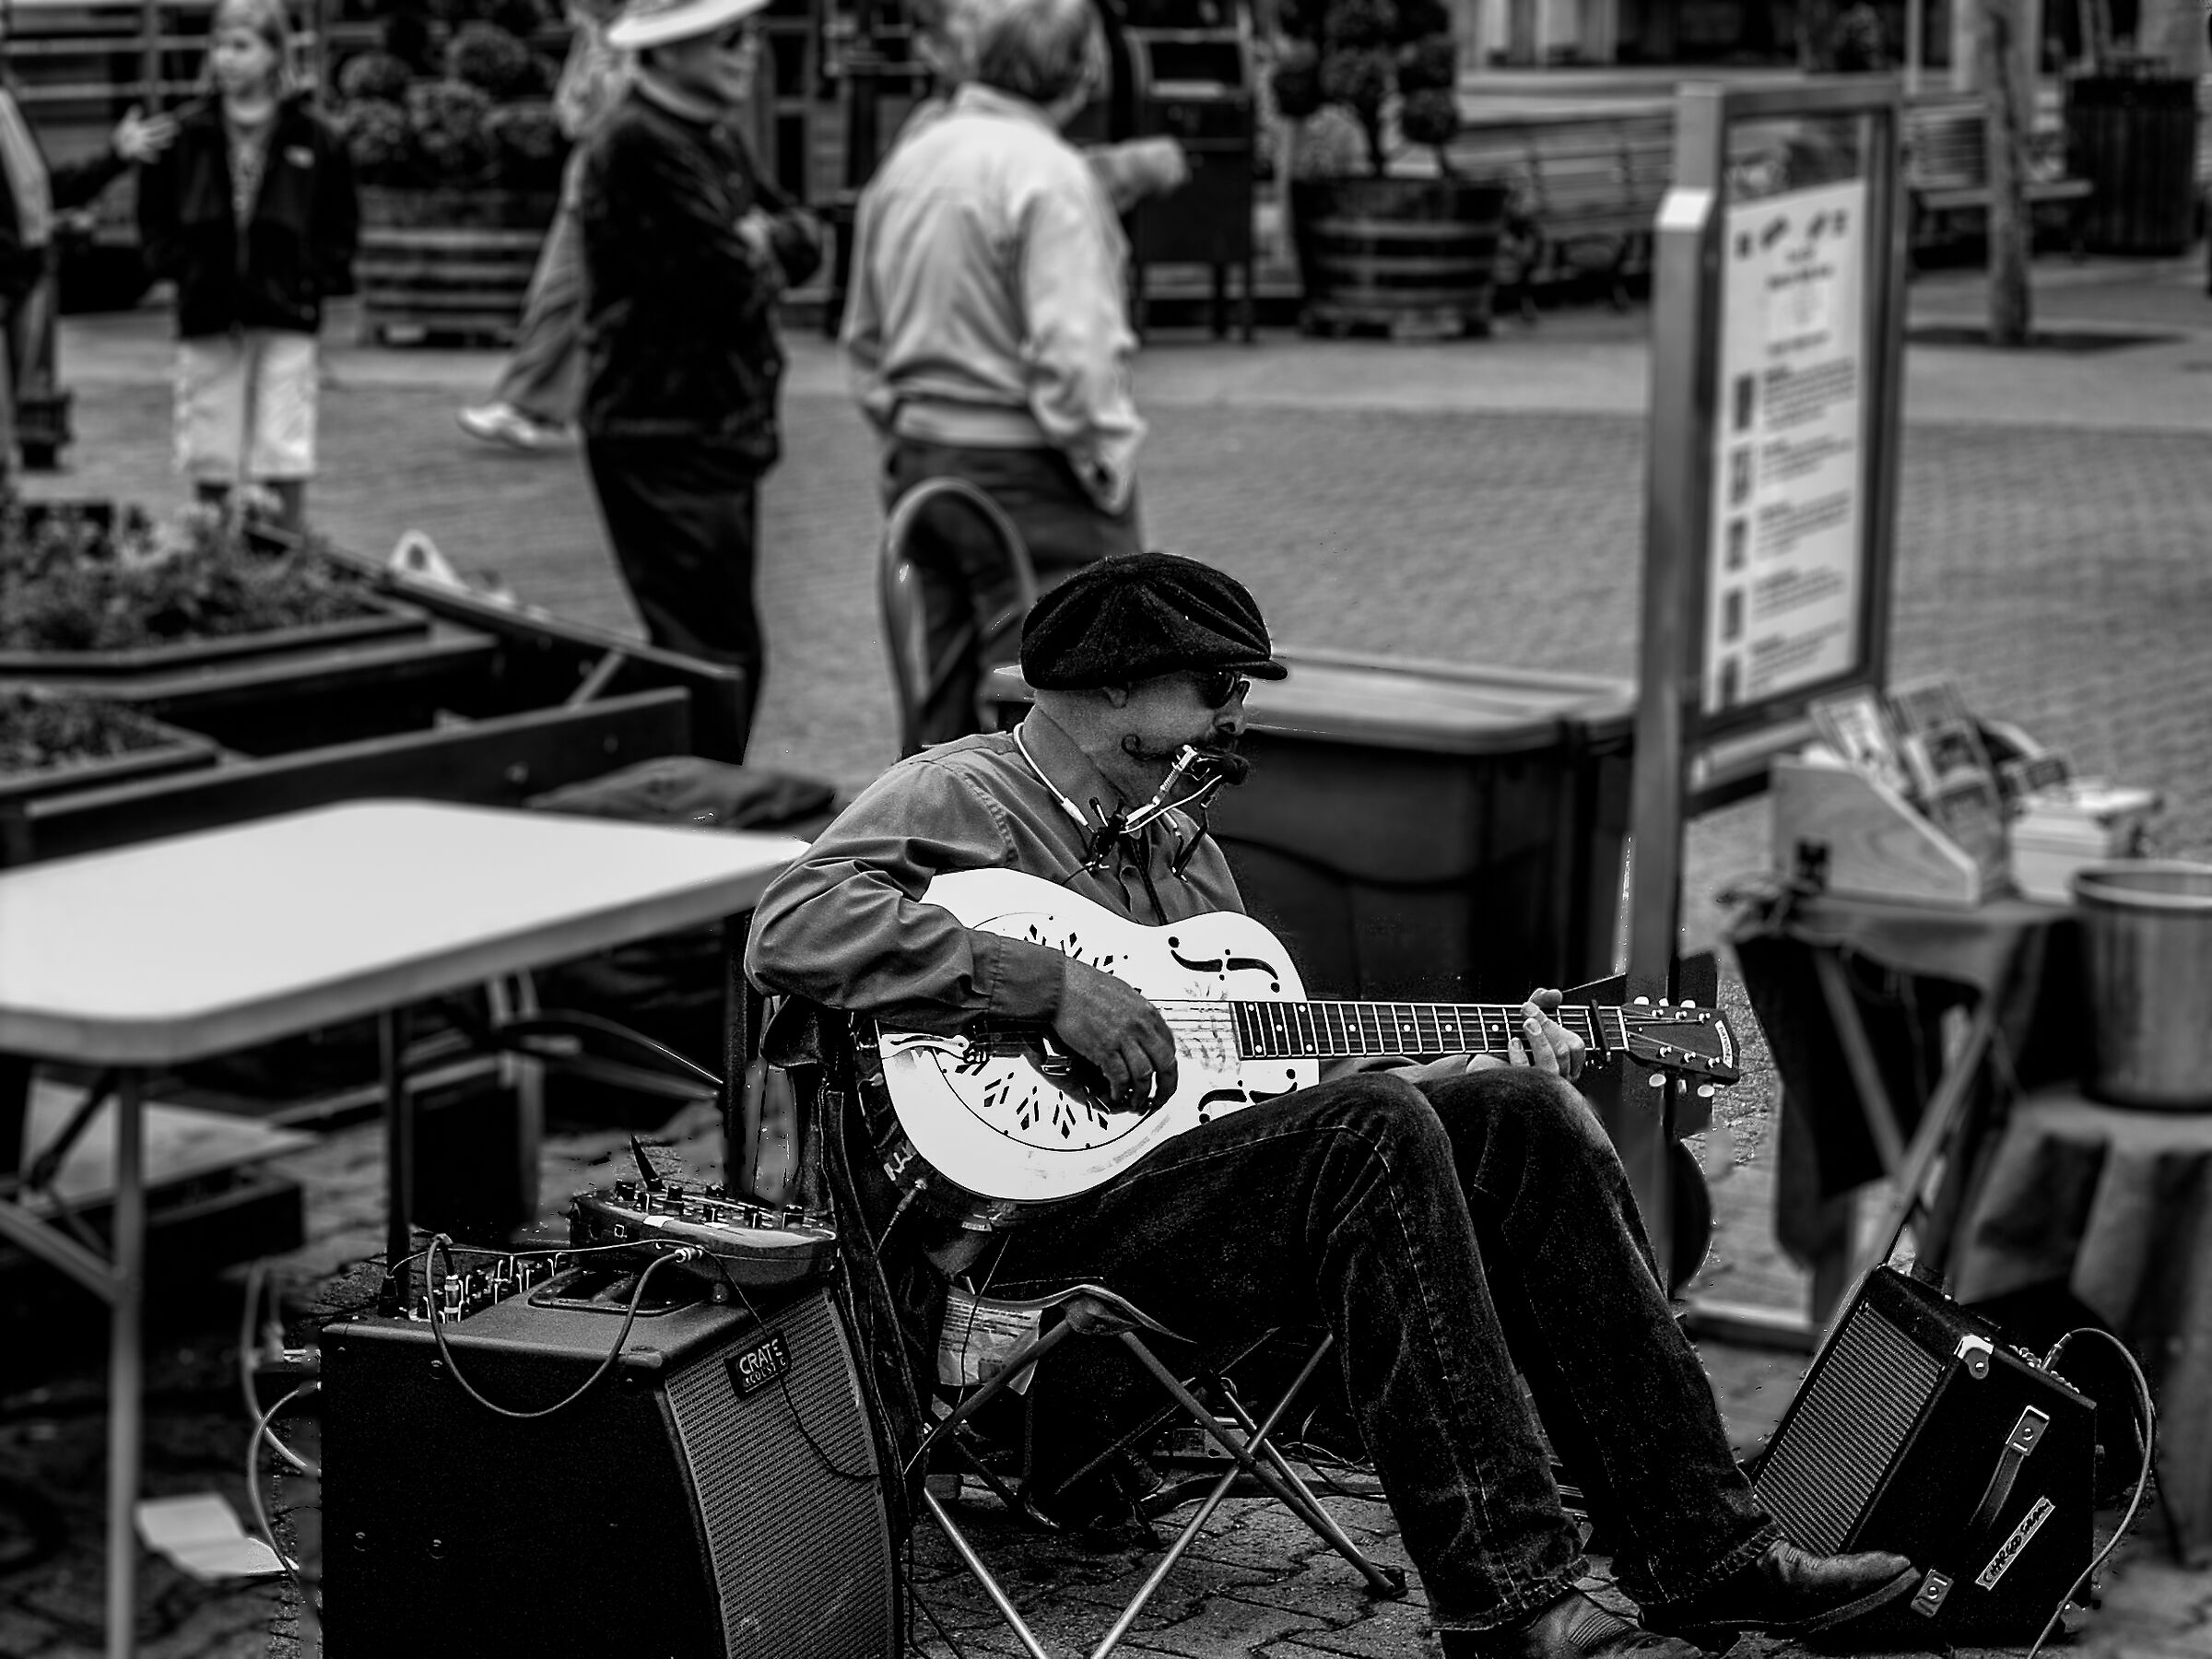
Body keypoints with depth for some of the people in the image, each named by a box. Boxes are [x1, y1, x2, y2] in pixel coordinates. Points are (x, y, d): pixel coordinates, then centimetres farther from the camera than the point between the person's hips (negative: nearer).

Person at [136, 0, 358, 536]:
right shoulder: (186, 135, 4)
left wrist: (315, 280, -5)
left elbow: (340, 225, 6)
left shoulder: (313, 139, 0)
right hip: (207, 315, 2)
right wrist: (178, 266, -3)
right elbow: (154, 215, 11)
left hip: (285, 316, -2)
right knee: (210, 457, 6)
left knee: (284, 455, -3)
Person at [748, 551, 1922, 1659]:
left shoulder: (1184, 849, 26)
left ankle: (1701, 1555, -7)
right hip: (1005, 1232, -9)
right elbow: (794, 929, -21)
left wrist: (1482, 1066, 13)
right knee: (1375, 1135, -28)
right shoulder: (956, 799, -2)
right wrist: (1048, 984, -24)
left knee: (1517, 1115, -6)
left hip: (1187, 1177, 9)